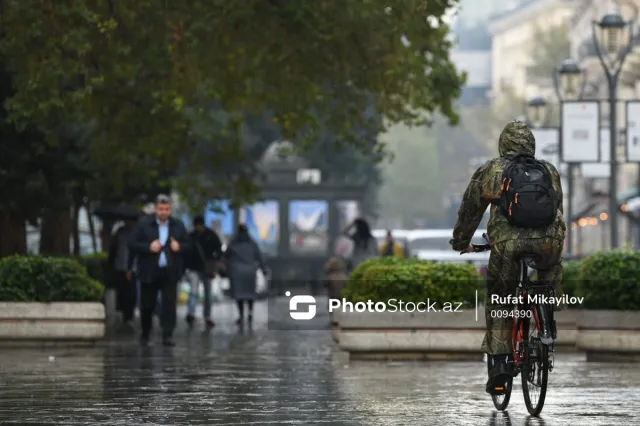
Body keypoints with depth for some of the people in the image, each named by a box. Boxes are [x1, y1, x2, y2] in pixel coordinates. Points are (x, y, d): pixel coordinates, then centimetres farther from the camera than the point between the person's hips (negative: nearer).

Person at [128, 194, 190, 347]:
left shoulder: (178, 226, 8)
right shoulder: (143, 224, 0)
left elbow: (188, 245, 12)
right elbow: (132, 244, -5)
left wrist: (179, 247, -11)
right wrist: (148, 247, -19)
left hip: (170, 272, 1)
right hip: (149, 272, -1)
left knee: (169, 304, -9)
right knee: (147, 305, 7)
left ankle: (168, 335, -8)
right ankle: (145, 334, 27)